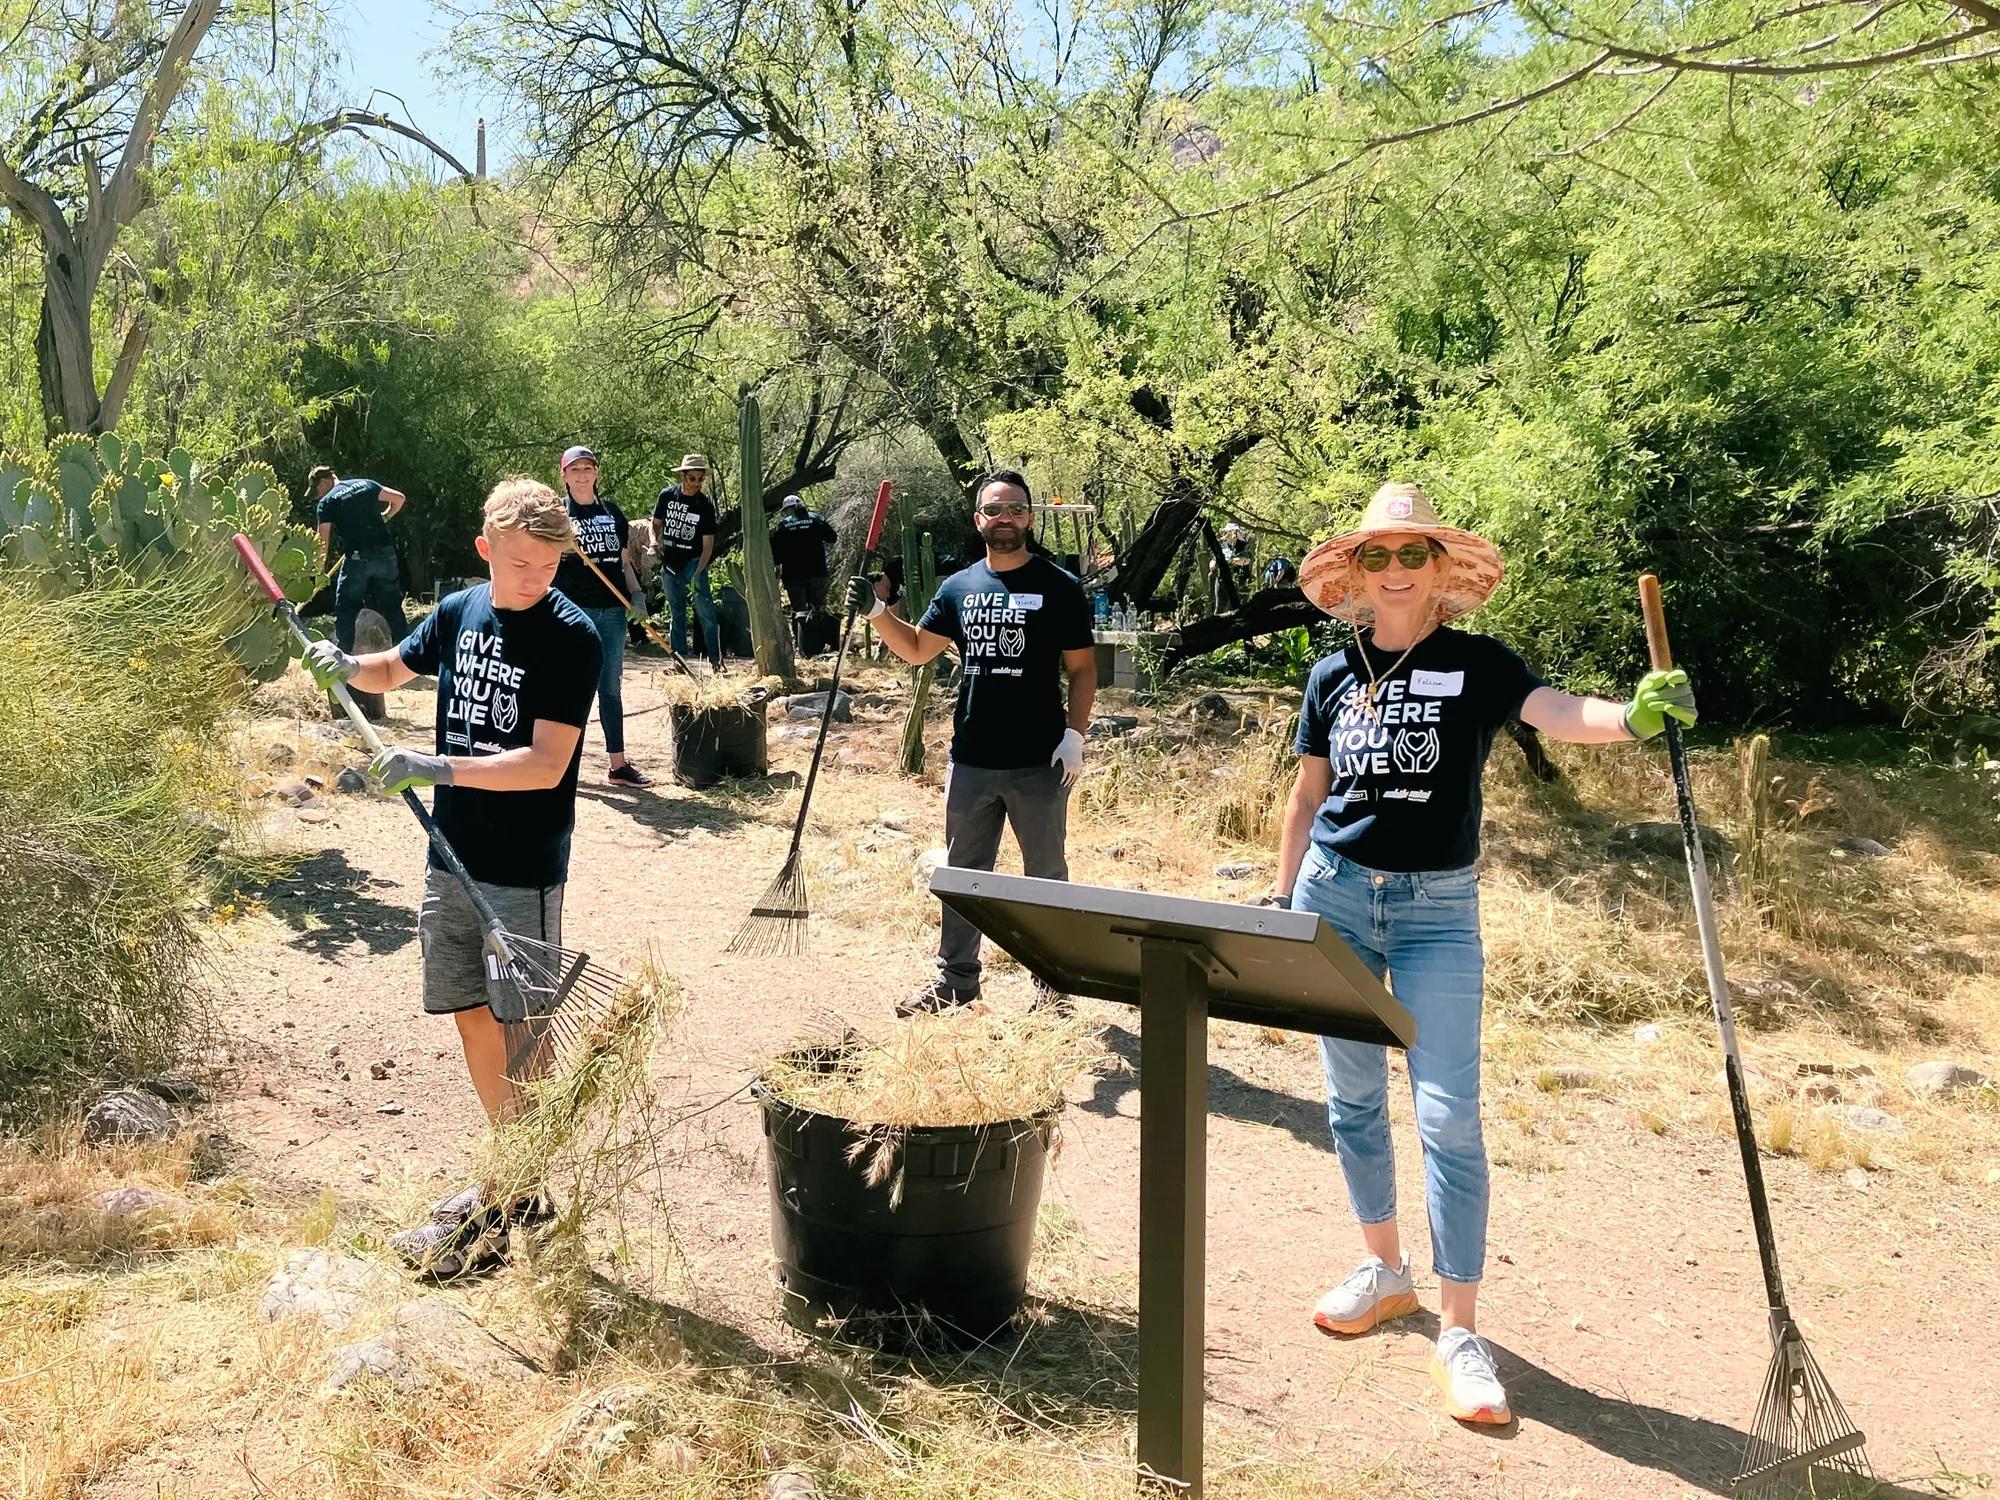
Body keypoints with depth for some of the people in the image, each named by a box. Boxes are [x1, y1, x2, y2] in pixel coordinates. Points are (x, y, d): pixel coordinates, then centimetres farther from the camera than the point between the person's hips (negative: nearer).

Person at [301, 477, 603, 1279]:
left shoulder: (571, 636, -14)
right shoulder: (459, 612, 4)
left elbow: (546, 764, -21)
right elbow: (394, 669, 24)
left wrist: (432, 768, -26)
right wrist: (345, 666, 2)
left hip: (525, 867, -6)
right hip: (453, 855, 6)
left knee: (520, 1028, 2)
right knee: (474, 1018, 13)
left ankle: (505, 1201, 13)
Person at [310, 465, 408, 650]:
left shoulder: (326, 502, 3)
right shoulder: (366, 485, 13)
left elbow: (324, 542, -1)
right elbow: (399, 498, 13)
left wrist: (320, 572, 7)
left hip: (357, 557, -4)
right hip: (386, 553, 4)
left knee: (345, 609, 7)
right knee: (392, 605, 11)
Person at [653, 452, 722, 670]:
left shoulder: (705, 505, -8)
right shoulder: (667, 495, -1)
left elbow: (708, 544, -10)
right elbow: (656, 524, 14)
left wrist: (697, 574, -21)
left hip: (693, 563, -3)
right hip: (669, 564, 3)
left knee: (706, 611, -12)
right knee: (676, 615, 10)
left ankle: (716, 660, -9)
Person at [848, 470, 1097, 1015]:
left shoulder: (1059, 588, -4)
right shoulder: (959, 587, 8)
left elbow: (1082, 668, -3)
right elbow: (916, 649, 13)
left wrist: (1074, 734, -12)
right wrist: (875, 612, -2)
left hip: (1038, 764, -4)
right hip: (970, 760, 4)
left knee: (1046, 873, 9)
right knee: (963, 872, 12)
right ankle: (955, 978, 24)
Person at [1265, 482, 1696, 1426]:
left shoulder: (1476, 664, -2)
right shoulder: (1333, 676, 6)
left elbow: (1557, 714, -21)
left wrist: (1634, 715, -42)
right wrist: (1278, 899, 13)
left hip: (1440, 907, -3)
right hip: (1335, 894, 3)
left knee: (1449, 1116, -7)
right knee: (1353, 1098, 11)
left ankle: (1458, 1332, 1)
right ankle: (1385, 1271, 30)